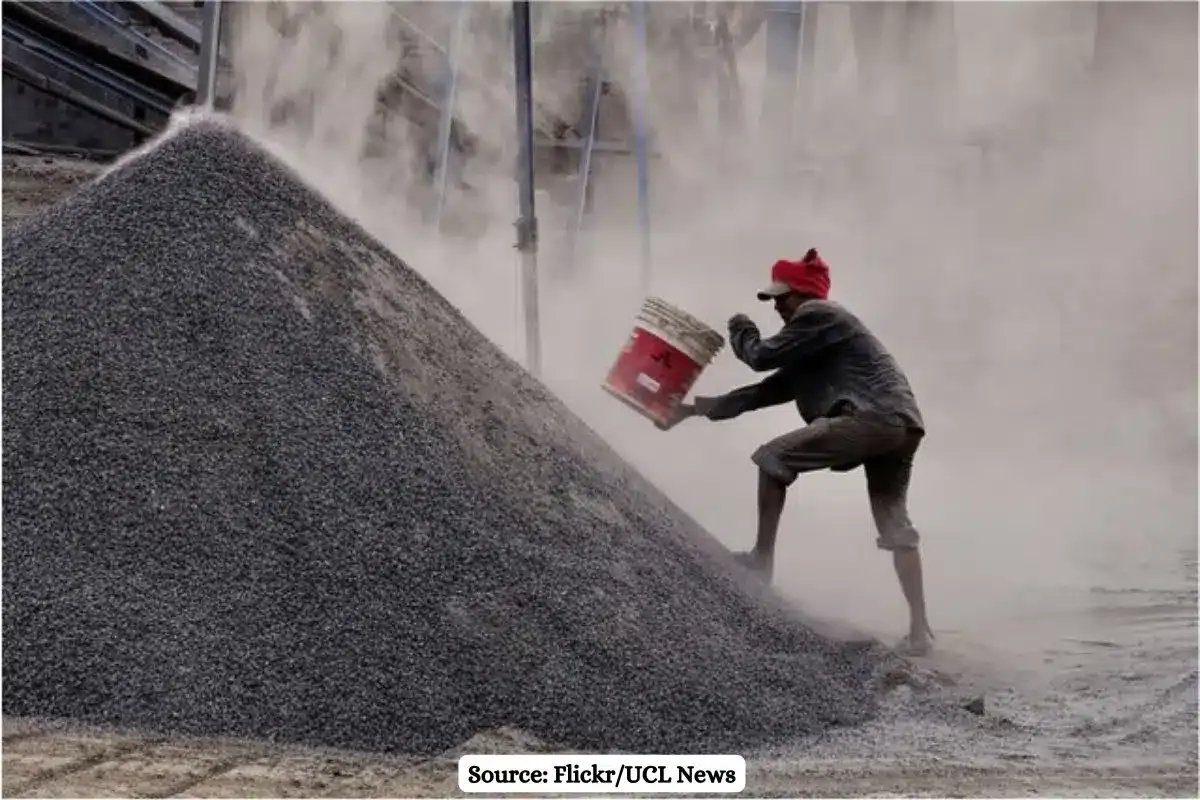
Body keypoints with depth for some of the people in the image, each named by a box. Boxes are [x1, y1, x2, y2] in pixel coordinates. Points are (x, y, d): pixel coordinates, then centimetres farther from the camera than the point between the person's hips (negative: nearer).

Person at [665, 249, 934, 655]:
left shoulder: (817, 315, 4)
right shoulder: (813, 351, 32)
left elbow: (762, 357, 0)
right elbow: (769, 390, 34)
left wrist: (740, 329, 23)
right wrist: (698, 408, 36)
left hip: (874, 417, -10)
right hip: (903, 425, 10)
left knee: (773, 458, 0)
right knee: (894, 524, 11)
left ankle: (762, 559, 1)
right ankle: (919, 629, 6)